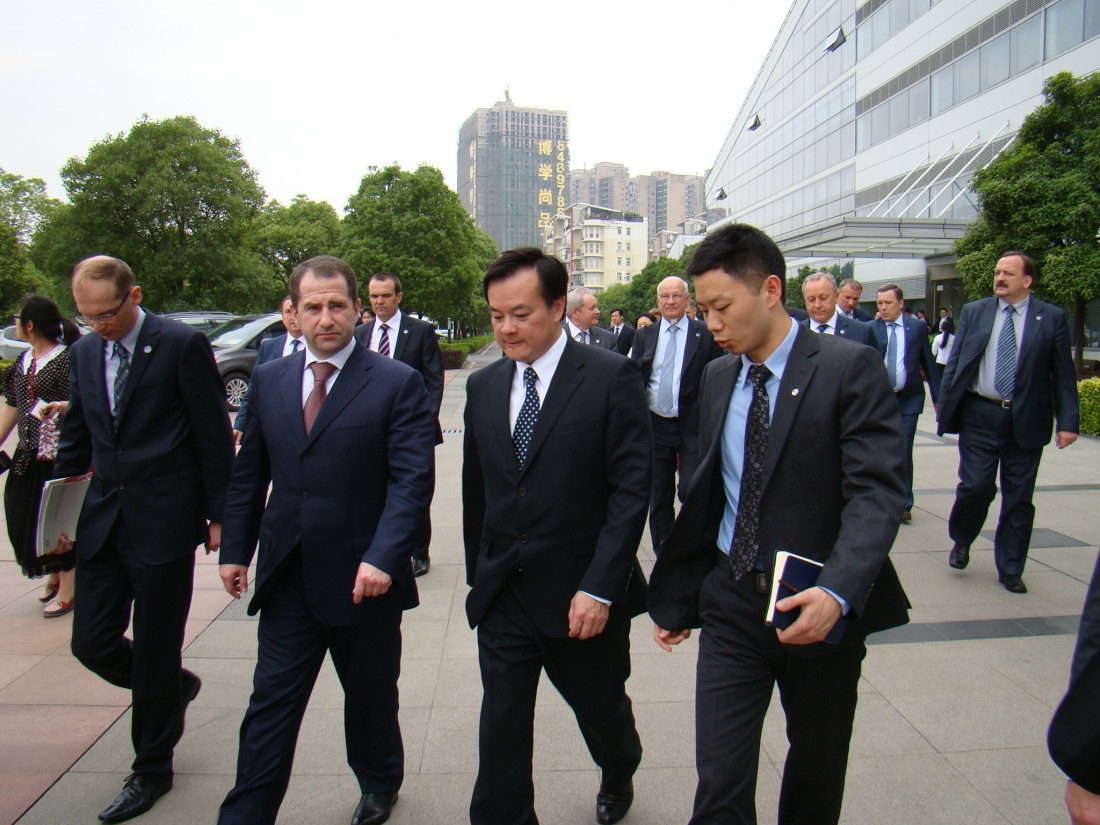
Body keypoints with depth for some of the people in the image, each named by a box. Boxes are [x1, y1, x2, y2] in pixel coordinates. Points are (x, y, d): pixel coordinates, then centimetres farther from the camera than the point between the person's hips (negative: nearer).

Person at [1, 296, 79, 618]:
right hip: (28, 453, 8)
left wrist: (62, 406, -34)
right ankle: (53, 576, 32)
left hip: (59, 454, -8)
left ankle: (67, 588, 15)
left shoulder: (67, 359, -12)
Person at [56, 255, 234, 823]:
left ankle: (152, 769, 26)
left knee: (155, 653, 5)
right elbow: (75, 436, 17)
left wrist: (217, 516, -7)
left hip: (164, 521, -6)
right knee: (92, 644, 6)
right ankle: (175, 688, 36)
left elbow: (214, 437, -7)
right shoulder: (83, 352, 9)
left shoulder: (183, 345, -9)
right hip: (102, 520, 6)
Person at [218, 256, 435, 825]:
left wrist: (382, 558, -25)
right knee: (271, 704, 7)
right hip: (287, 580, 3)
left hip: (362, 579, -2)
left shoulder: (398, 384, -9)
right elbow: (248, 473, 12)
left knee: (371, 697, 18)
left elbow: (412, 481, -15)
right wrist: (236, 549, 9)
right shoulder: (269, 380, 6)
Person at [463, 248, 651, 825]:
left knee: (602, 712, 21)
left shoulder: (611, 377, -10)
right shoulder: (483, 387, 5)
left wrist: (600, 587, -19)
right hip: (502, 598, 3)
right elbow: (475, 492, 12)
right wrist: (478, 575, 14)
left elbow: (631, 488, -14)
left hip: (583, 597, -2)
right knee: (501, 732, 5)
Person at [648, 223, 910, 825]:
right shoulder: (716, 376, 7)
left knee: (817, 770, 18)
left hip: (820, 609, -3)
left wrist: (837, 592, -33)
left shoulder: (849, 368, -10)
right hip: (732, 602, 3)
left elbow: (878, 492, -18)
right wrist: (677, 598, 13)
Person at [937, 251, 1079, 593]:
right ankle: (961, 542, 22)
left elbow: (1063, 375, 3)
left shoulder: (1051, 318, 3)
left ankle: (1010, 570, 20)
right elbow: (954, 363, 6)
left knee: (1019, 499, 6)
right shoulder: (973, 312, 6)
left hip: (1026, 422, 0)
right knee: (975, 486, -6)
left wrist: (1068, 421, -4)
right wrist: (946, 407, -1)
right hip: (979, 416, 0)